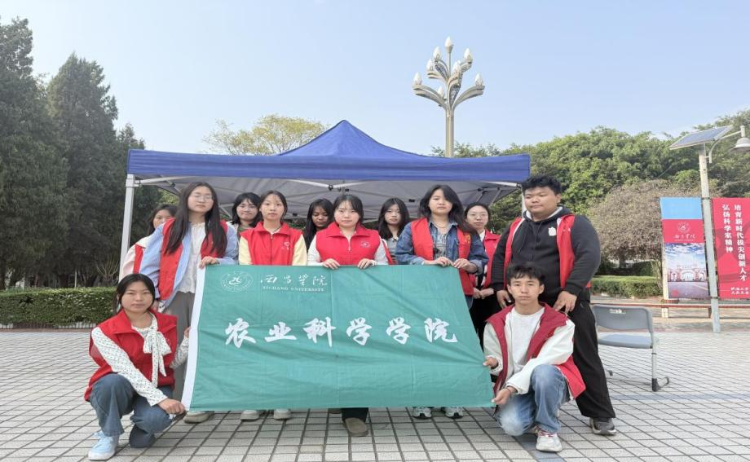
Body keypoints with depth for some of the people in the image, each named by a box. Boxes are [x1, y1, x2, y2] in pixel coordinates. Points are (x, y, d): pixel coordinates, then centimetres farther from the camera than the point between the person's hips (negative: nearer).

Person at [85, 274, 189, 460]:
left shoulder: (167, 323, -3)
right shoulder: (104, 331, -15)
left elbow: (173, 362, -1)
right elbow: (126, 370, -25)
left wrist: (188, 339, -15)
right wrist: (159, 398, -32)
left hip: (157, 388, 1)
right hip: (117, 389, -1)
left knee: (157, 418, -33)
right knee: (114, 381, -37)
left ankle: (142, 429, 8)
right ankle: (109, 436, -7)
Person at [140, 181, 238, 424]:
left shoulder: (224, 231, 10)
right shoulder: (167, 229, 10)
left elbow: (234, 261, 8)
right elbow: (150, 263, 6)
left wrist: (217, 262, -13)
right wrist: (151, 295, -3)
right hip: (174, 295, 1)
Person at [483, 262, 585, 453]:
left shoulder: (560, 324, -11)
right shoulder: (496, 324, -2)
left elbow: (543, 362, -19)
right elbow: (495, 361, 4)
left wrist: (511, 388, -27)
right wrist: (493, 362, -23)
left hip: (552, 382, -1)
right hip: (513, 386, 2)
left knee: (543, 371, -37)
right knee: (511, 425, -28)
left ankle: (547, 428, -10)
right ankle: (539, 412, 10)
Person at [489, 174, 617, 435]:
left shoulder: (575, 224, -2)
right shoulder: (517, 227, 13)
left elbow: (590, 255, -14)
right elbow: (500, 256, 17)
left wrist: (571, 290, -24)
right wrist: (499, 286, 3)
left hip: (567, 303, -4)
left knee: (583, 358, 4)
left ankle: (600, 415, 17)